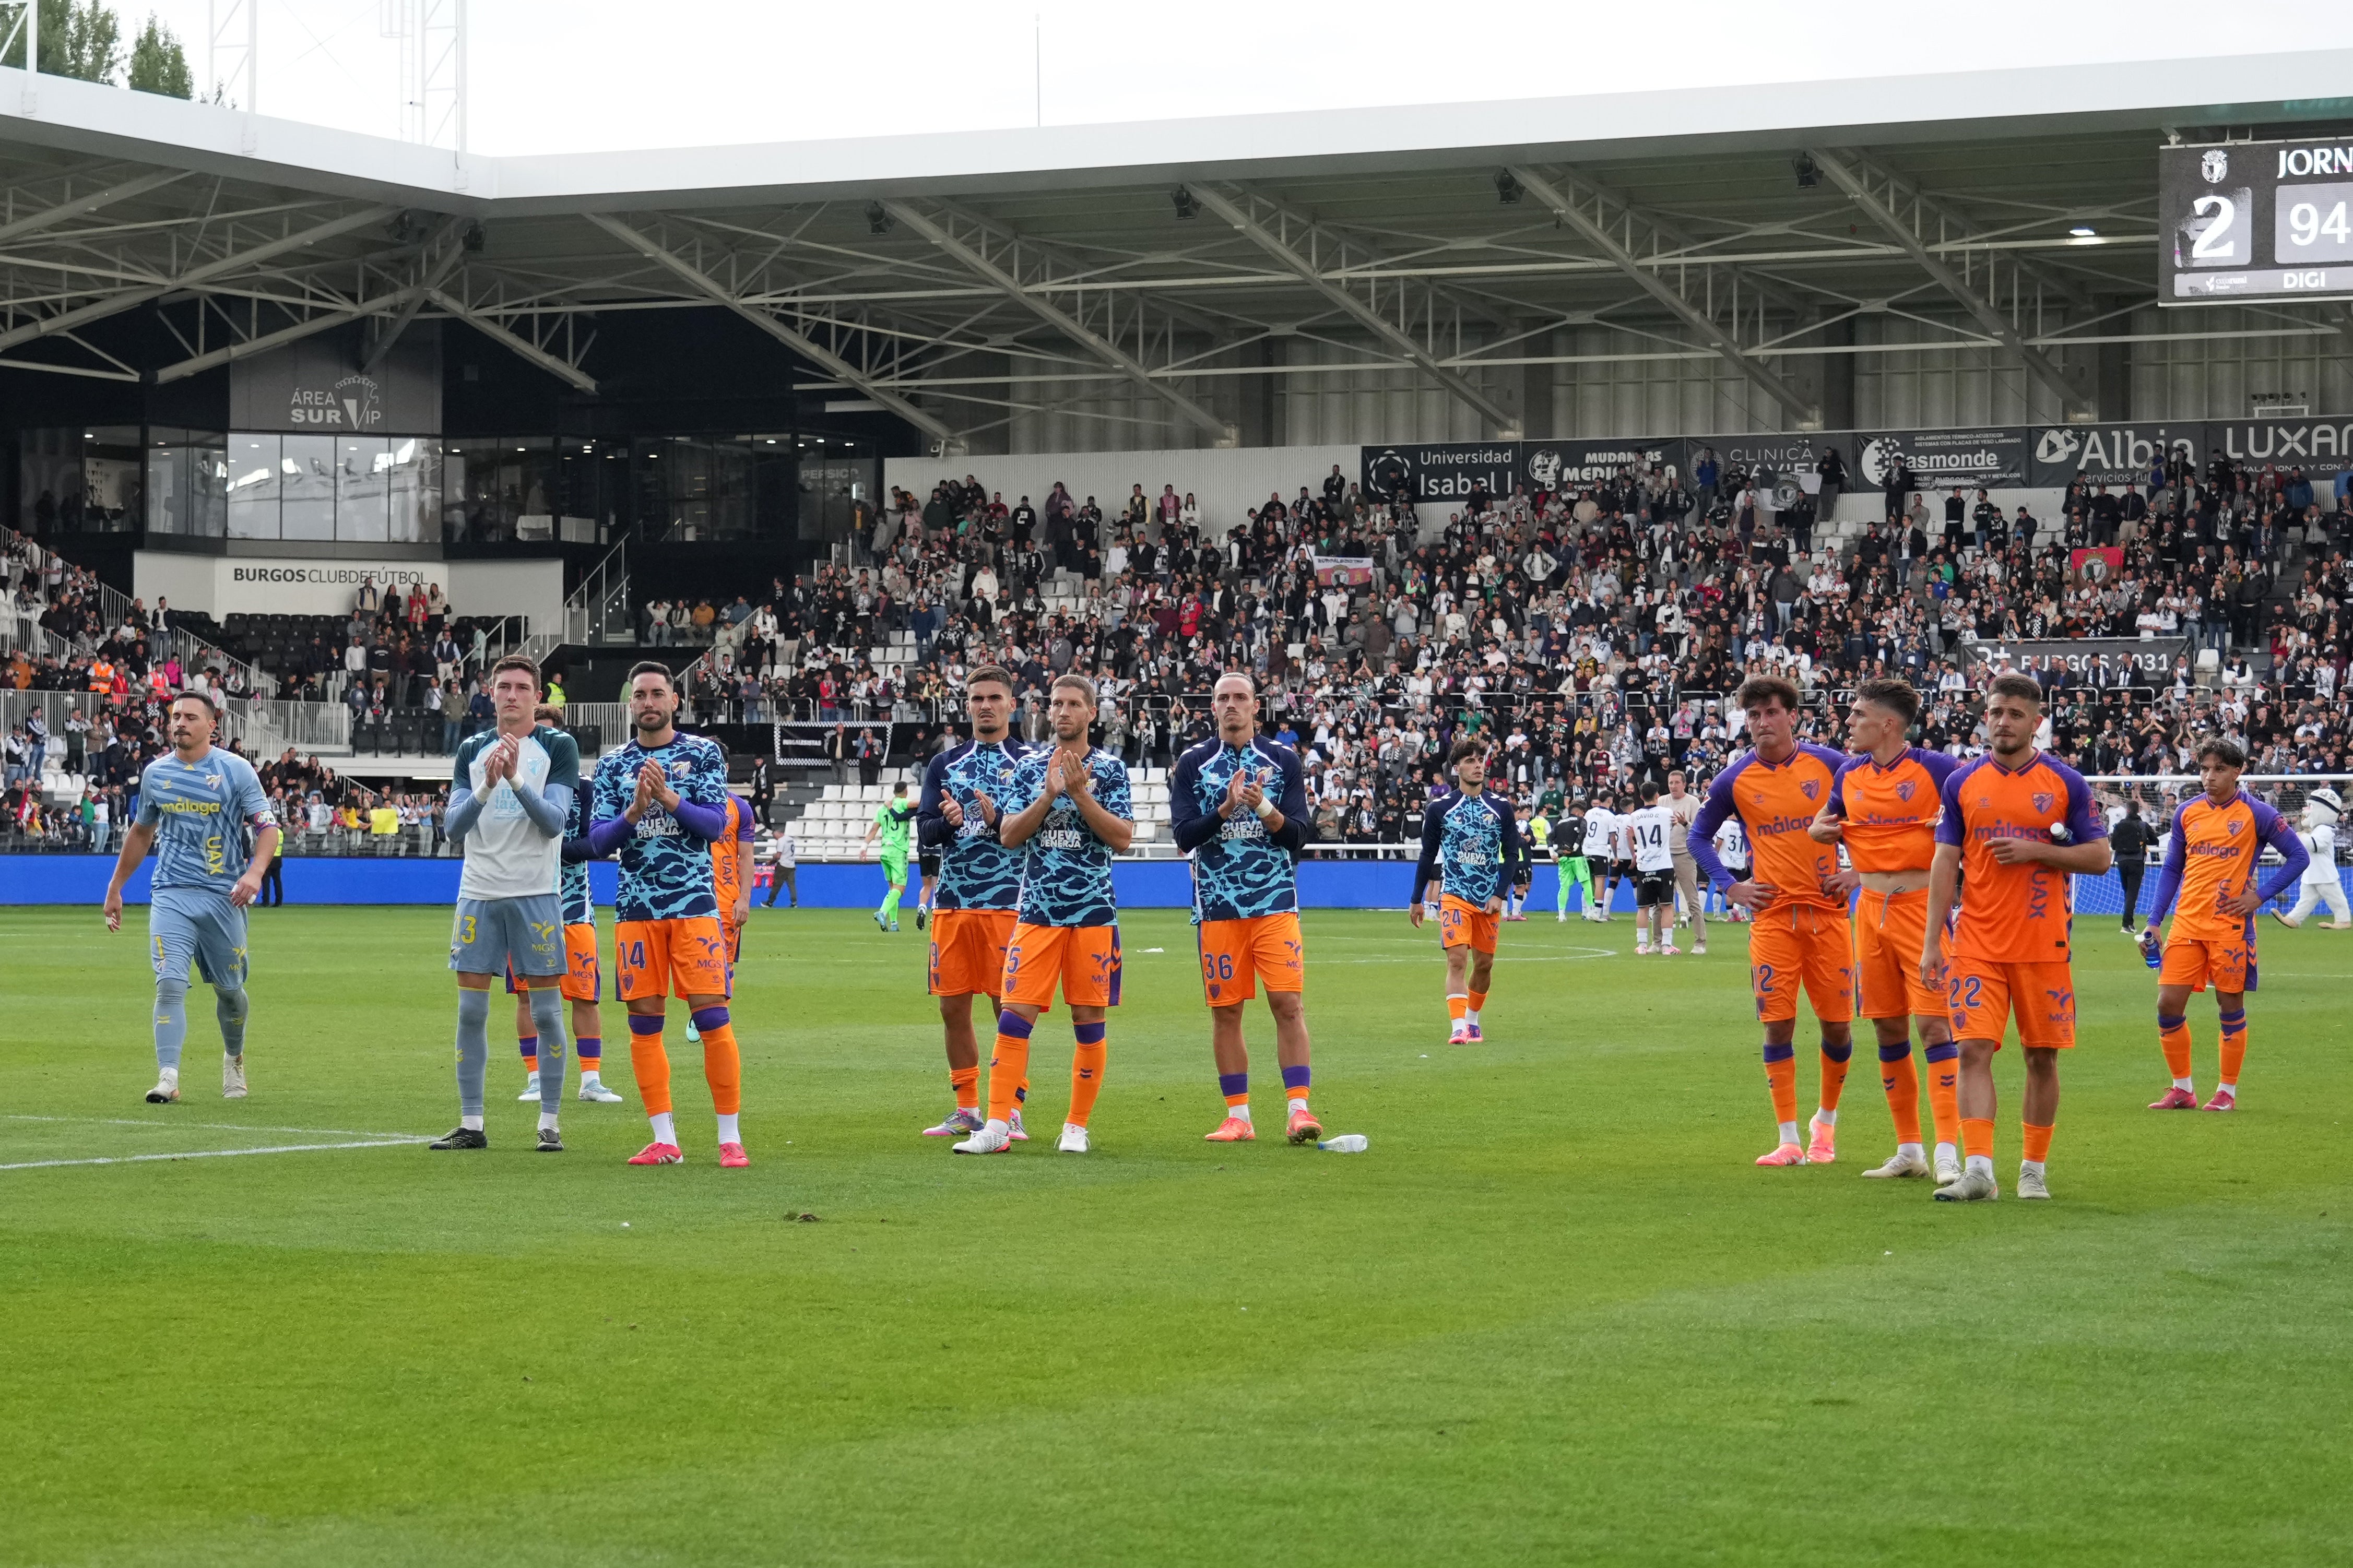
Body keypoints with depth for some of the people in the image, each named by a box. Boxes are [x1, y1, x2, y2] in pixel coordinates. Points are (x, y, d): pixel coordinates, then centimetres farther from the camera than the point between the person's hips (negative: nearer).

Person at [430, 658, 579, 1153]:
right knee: (471, 1010, 2)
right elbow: (454, 829, 1)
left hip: (535, 894, -3)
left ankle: (549, 1124, 4)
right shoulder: (471, 749, 9)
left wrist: (516, 780, -24)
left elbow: (554, 822, -10)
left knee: (545, 1010, -2)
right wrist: (486, 787, -16)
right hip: (478, 892, 3)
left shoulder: (558, 747, 0)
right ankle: (470, 1124, 8)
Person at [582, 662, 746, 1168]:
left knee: (712, 1016, -8)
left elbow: (716, 825, -6)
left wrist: (670, 798, -20)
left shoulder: (704, 754, 4)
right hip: (636, 907, 3)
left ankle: (730, 1138, -4)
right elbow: (598, 841, 3)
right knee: (644, 1022, 2)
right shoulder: (612, 764, 9)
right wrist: (634, 811, -15)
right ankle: (664, 1140, 8)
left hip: (694, 903, -3)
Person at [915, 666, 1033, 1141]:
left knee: (1009, 1008, -4)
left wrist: (997, 820, -21)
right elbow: (924, 832, 8)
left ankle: (1011, 1111, 1)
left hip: (1007, 903, -4)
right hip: (952, 902, 4)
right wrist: (948, 822, -13)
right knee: (953, 1008, 5)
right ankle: (967, 1109, 15)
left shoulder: (1029, 761, 4)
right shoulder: (945, 763, 14)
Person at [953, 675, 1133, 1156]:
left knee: (1089, 1020, 2)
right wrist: (1049, 795, -12)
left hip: (1093, 912, -1)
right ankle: (997, 1126, -6)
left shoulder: (1109, 769, 3)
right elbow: (1008, 836, 1)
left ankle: (1077, 1126, 12)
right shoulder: (1029, 767, 8)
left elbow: (1123, 838, -5)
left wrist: (1080, 794, -14)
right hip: (1037, 912, 1)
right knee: (1015, 1016, -6)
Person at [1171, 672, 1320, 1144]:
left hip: (1275, 905, -1)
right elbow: (1183, 836, -2)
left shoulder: (1284, 762, 7)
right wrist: (1226, 808, -17)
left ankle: (1299, 1108, -10)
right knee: (1225, 1011, 3)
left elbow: (1298, 836, 2)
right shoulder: (1193, 764, 6)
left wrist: (1264, 808, -17)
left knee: (1289, 1004, -10)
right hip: (1217, 906, 1)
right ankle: (1237, 1117, 9)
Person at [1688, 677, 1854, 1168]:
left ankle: (1826, 1119, 27)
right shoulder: (1735, 781, 2)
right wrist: (1729, 886, 4)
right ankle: (1789, 1140, 1)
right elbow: (1699, 836, 15)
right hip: (1773, 914, 0)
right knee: (1778, 1024, -5)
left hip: (1828, 911, 0)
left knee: (1838, 1026, 3)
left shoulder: (1829, 764, 0)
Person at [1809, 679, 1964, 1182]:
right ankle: (1908, 1151, 18)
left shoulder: (1935, 768, -8)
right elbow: (1825, 824, 25)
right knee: (1888, 1030, 9)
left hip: (1922, 907, -6)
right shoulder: (1850, 774, 10)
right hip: (1870, 910, 6)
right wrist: (1821, 828, 5)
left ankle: (1948, 1152, -11)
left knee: (1933, 1025, -11)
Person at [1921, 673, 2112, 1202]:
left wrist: (2036, 851, -13)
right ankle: (1979, 1170, -13)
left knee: (2042, 1057, 5)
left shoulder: (2065, 782, 1)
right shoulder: (1963, 783, 6)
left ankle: (2035, 1169, 17)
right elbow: (1945, 864, 6)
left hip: (2043, 945, -1)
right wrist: (1932, 943, 0)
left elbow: (2099, 857, 2)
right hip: (1977, 945, 1)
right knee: (1973, 1050, -10)